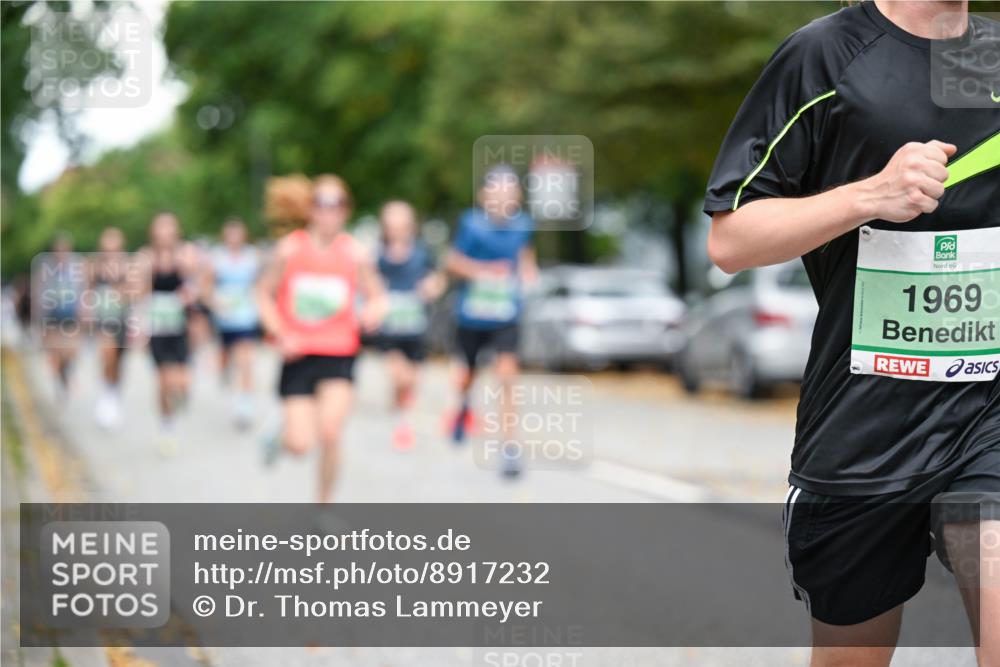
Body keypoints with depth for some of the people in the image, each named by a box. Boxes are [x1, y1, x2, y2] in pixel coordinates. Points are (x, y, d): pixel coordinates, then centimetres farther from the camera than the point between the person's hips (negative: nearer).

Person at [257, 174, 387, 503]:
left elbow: (376, 297, 10)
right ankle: (282, 435, 34)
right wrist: (280, 334, -8)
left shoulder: (354, 253, 0)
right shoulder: (290, 249, -3)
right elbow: (264, 294, 6)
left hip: (339, 355, 0)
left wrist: (372, 311, -14)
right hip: (298, 355, 0)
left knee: (330, 435, -15)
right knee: (300, 444, -6)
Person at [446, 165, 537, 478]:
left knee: (507, 375, -17)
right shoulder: (472, 223, -13)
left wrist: (527, 269, -1)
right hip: (471, 315, 0)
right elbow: (453, 261, -9)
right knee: (466, 376, 15)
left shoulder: (522, 224, -3)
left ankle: (510, 448, -13)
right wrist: (482, 270, -25)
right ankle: (463, 407, 53)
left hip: (505, 318, 1)